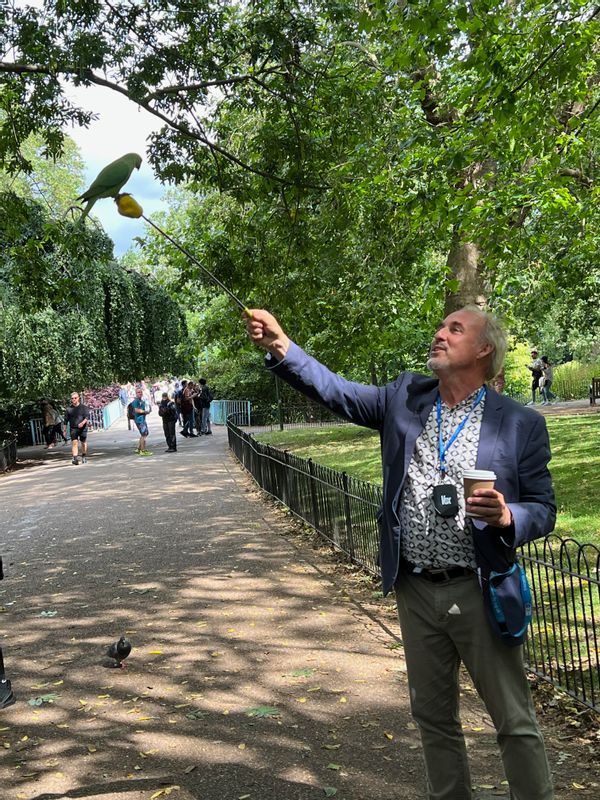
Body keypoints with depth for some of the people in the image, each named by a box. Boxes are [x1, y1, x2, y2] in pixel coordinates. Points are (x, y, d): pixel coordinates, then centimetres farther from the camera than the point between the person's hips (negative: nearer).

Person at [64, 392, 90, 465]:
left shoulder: (84, 407, 2)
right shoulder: (69, 409, 7)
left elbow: (87, 417, -5)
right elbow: (66, 420, 12)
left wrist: (83, 423, -23)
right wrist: (65, 430, 12)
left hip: (83, 428, 0)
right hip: (73, 428, 0)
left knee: (83, 442, 9)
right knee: (74, 442, -13)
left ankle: (84, 457, 28)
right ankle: (75, 458, -21)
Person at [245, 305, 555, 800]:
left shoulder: (520, 424, -7)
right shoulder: (406, 398, 3)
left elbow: (543, 509, -3)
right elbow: (338, 392, -2)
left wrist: (508, 518, -24)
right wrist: (282, 348, -15)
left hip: (479, 592, -4)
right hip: (416, 592, 4)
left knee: (515, 722, 8)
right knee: (433, 716, 19)